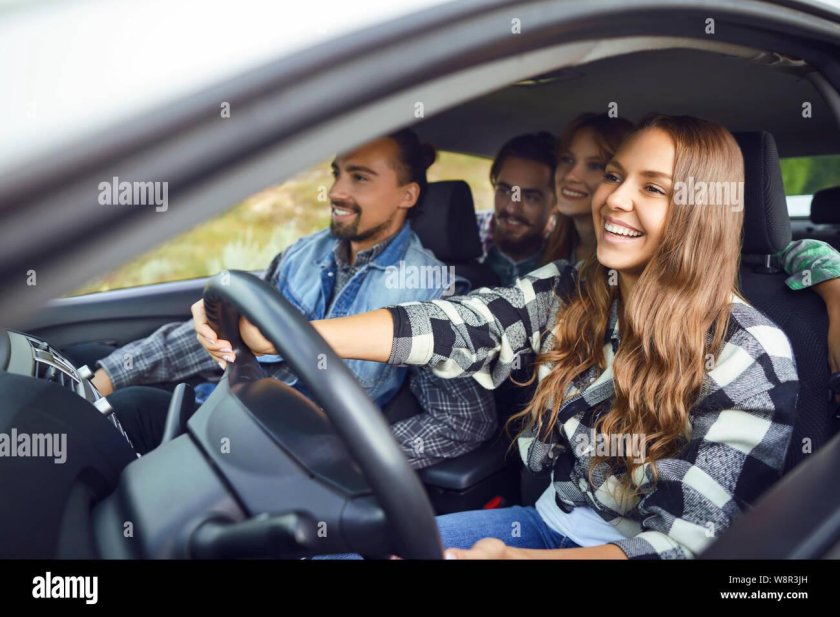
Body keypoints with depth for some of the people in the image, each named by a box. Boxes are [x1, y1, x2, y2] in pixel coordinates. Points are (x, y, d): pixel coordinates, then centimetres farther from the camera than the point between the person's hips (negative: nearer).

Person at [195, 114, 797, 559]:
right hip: (552, 522, 5)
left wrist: (510, 556, -35)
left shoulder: (752, 358, -19)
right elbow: (453, 327, -20)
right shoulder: (568, 293, -5)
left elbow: (685, 543, -20)